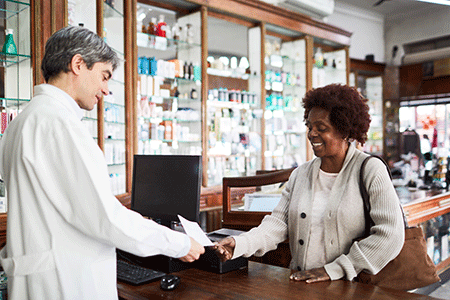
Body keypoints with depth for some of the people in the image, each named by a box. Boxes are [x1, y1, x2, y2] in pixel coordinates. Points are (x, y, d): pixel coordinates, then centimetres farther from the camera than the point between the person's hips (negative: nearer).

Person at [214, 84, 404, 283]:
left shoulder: (371, 171, -3)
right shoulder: (301, 174, 11)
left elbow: (390, 235, -11)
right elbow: (278, 222, 3)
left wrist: (333, 270, -14)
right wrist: (240, 244, -15)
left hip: (349, 287, -2)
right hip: (300, 284, 3)